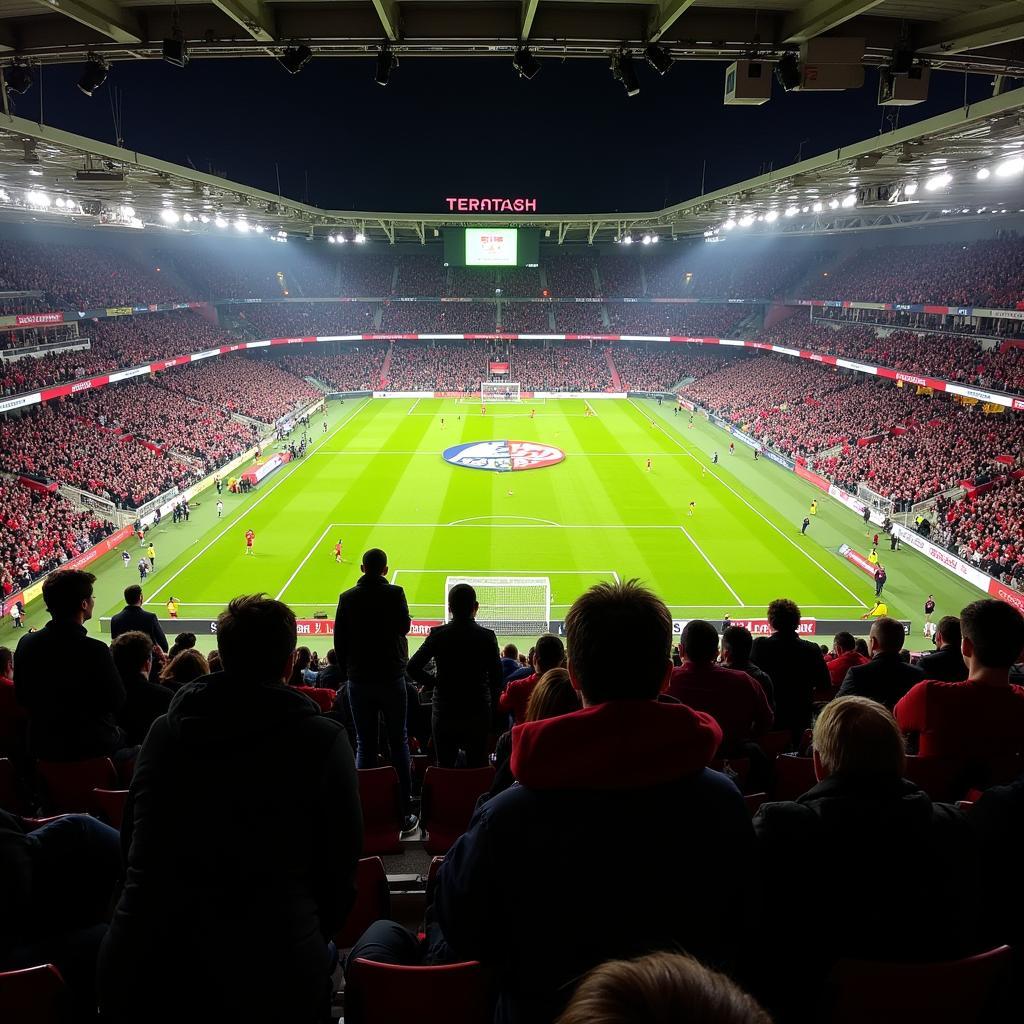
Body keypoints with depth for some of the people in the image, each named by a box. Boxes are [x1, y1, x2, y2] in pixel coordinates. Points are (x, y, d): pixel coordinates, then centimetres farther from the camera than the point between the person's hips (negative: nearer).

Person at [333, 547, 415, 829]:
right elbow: (404, 626, -10)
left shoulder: (347, 598, 0)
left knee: (364, 744, 8)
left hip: (358, 680, 2)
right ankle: (403, 812, 7)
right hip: (391, 677, -2)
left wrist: (347, 672, 13)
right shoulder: (394, 593, -8)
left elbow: (339, 640, 3)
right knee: (398, 742, 6)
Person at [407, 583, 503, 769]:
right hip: (478, 712, 0)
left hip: (444, 713, 0)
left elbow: (412, 668, -8)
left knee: (444, 767, 11)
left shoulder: (438, 635, -7)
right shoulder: (487, 637, -7)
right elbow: (497, 679, -5)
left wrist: (433, 682, 5)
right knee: (478, 767, 8)